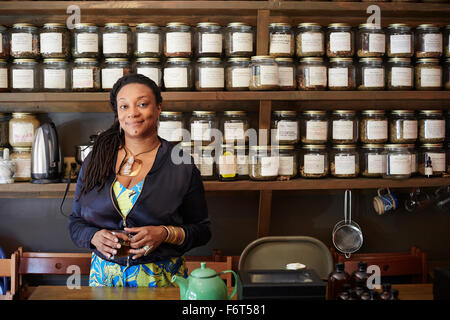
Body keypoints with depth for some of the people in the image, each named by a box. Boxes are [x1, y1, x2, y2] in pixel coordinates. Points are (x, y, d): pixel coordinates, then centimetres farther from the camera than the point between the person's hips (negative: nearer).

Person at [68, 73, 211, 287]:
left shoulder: (181, 166, -6)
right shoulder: (95, 161, 2)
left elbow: (202, 230, -1)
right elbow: (75, 223, 8)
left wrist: (165, 234, -18)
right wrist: (95, 237, -12)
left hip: (161, 277, -2)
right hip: (105, 275, 2)